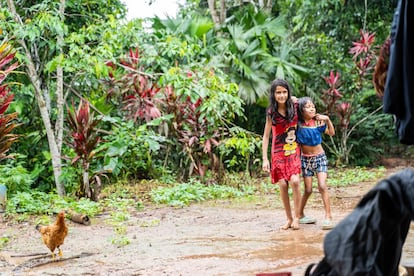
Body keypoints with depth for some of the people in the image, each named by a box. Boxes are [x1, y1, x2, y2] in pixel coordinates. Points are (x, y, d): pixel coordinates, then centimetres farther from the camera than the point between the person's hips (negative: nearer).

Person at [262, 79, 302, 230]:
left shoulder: (294, 107, -4)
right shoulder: (271, 113, -6)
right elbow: (266, 136, 0)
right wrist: (265, 159, -4)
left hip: (293, 151, 0)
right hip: (278, 152, 0)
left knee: (294, 181, -18)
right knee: (282, 185, -5)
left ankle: (296, 217, -6)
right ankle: (289, 218, 11)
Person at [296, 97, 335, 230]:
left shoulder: (318, 121, -6)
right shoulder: (298, 123, -7)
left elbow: (331, 133, -5)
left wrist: (327, 120, -18)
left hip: (320, 157, 0)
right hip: (305, 159, 0)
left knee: (322, 186, -14)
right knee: (308, 190, 2)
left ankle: (328, 217, -12)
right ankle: (300, 215, 22)